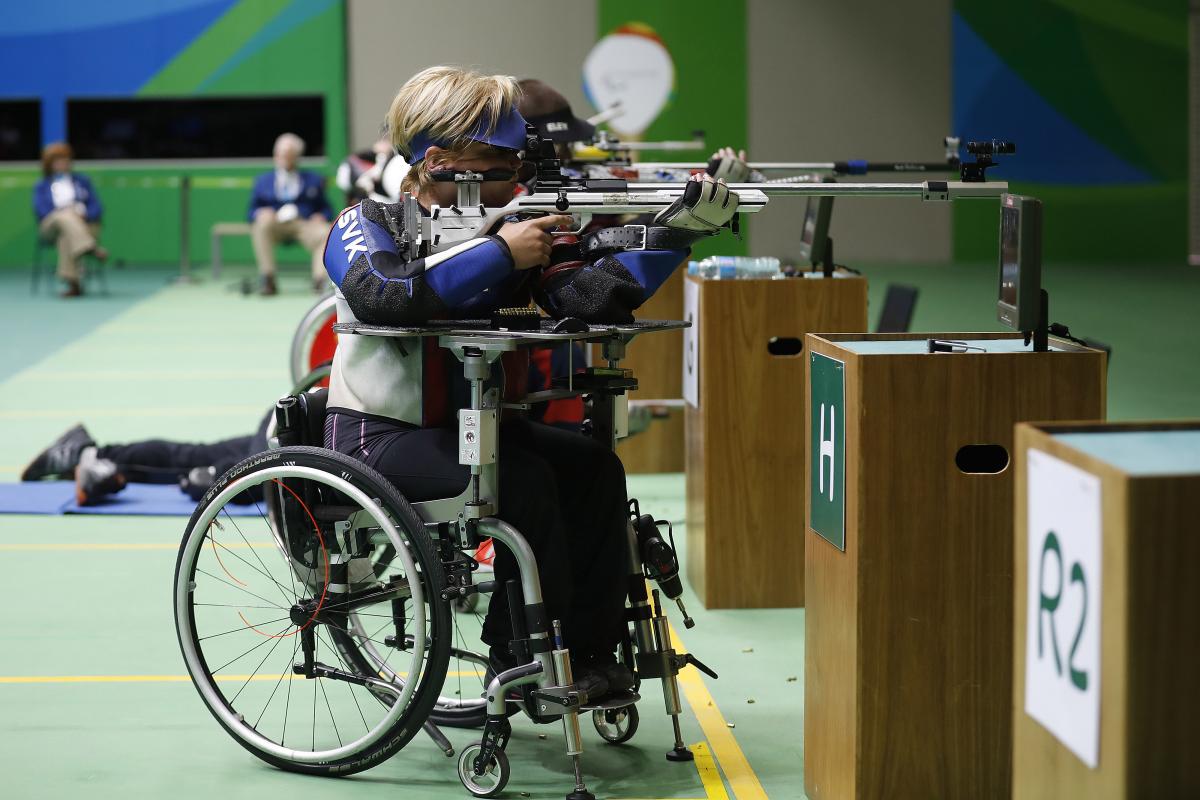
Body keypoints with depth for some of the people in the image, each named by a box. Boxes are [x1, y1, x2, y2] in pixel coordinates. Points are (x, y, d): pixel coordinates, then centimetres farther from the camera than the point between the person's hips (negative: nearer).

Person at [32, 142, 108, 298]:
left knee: (65, 235, -36)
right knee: (66, 217, -37)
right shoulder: (42, 186, 23)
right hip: (52, 225, -1)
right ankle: (90, 249, -61)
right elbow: (40, 211, 3)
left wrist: (84, 214, -12)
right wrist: (66, 213, -15)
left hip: (84, 224, 1)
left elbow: (96, 207, 11)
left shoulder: (82, 181, 25)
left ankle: (72, 282, -49)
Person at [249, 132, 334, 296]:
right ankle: (268, 280, -35)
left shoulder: (314, 180, 22)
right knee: (262, 224, -35)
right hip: (275, 224, 0)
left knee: (325, 232, -32)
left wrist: (321, 217, -7)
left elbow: (326, 209, 17)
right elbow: (253, 211, 16)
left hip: (305, 225, 0)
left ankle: (319, 279, -34)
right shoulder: (262, 181, 23)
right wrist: (261, 214, -8)